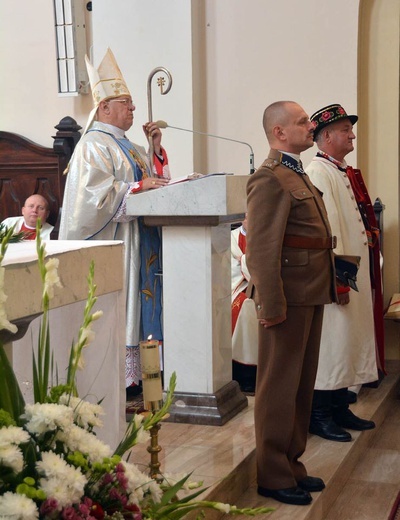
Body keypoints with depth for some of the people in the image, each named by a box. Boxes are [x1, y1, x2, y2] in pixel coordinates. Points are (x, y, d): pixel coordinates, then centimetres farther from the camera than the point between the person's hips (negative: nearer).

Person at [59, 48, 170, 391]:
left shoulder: (128, 147, 18)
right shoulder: (93, 145, -10)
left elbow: (155, 182, 20)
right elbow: (97, 195, -21)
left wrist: (157, 149, 8)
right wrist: (139, 187, -22)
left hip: (139, 242, 9)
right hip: (112, 242, -9)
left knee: (134, 308, 10)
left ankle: (133, 372, 17)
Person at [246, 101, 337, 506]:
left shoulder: (296, 174, 17)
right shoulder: (270, 179, -15)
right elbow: (261, 249, -21)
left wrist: (324, 289, 17)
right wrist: (271, 305, -23)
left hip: (310, 296, 10)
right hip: (289, 298, -10)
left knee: (302, 385, 17)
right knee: (280, 386, 1)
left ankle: (291, 464, 29)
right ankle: (274, 476, 13)